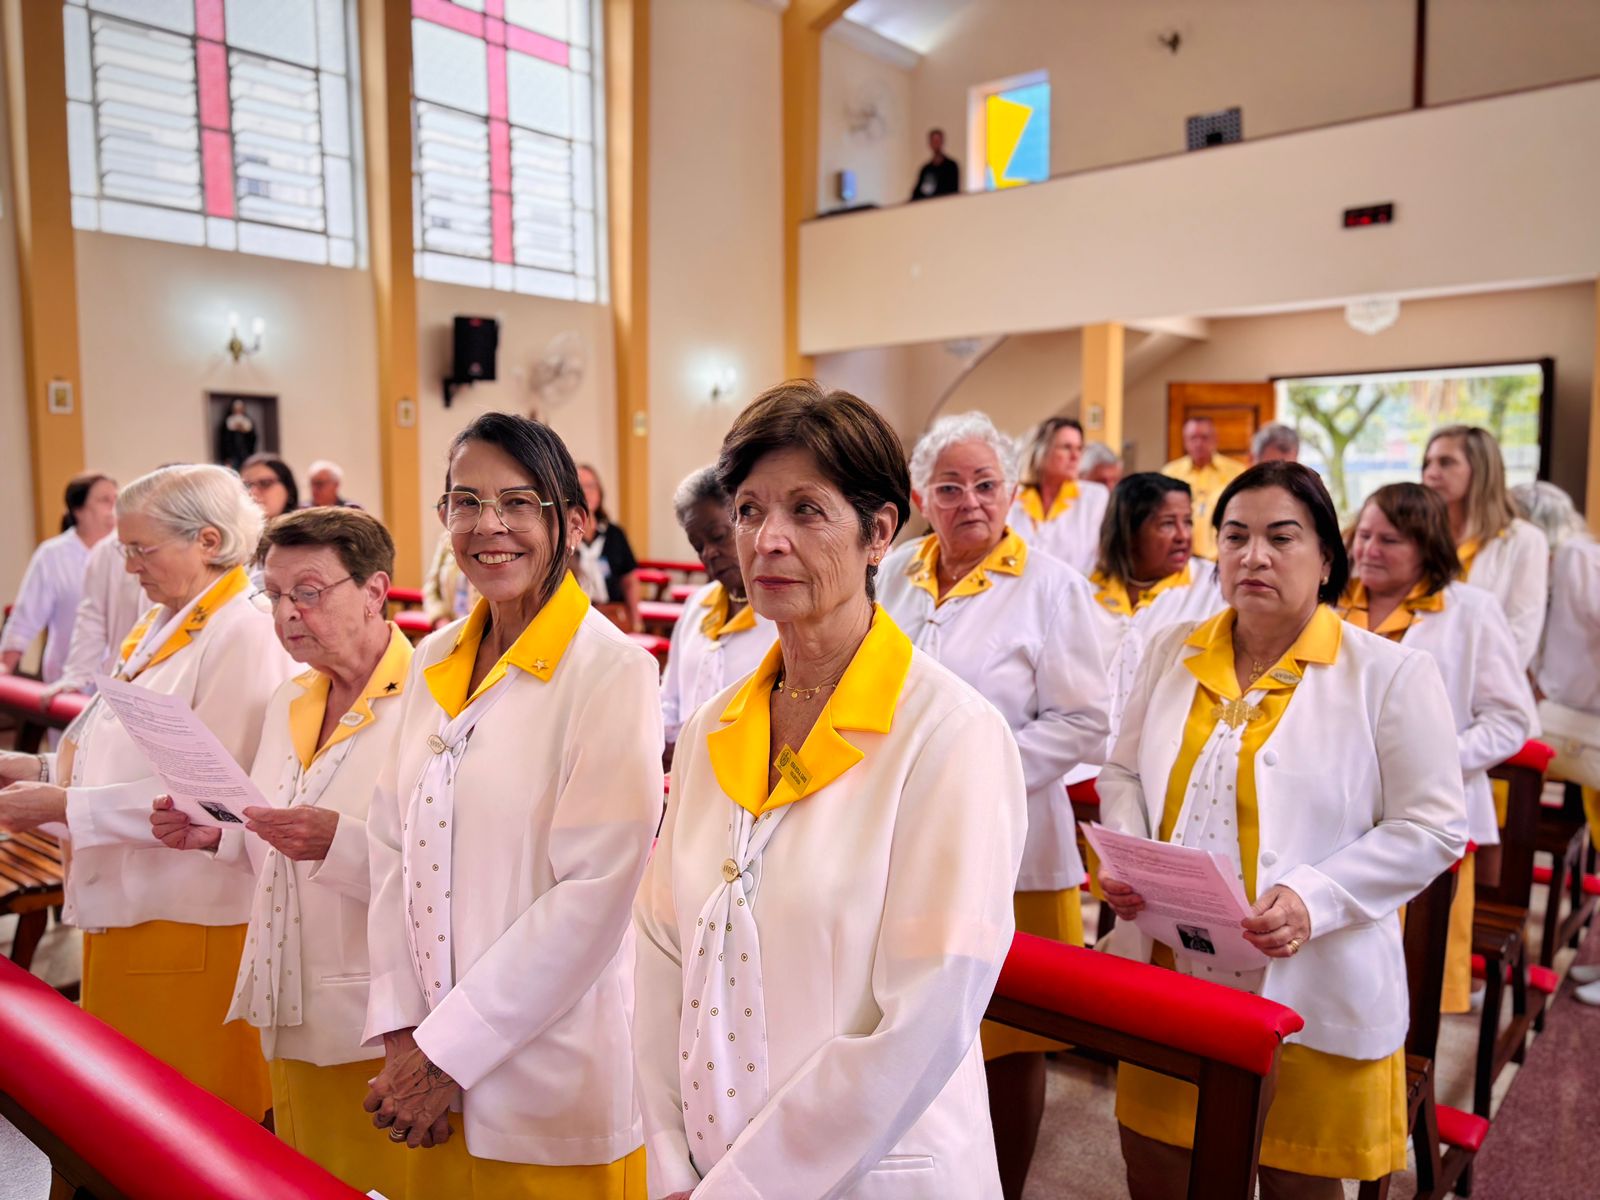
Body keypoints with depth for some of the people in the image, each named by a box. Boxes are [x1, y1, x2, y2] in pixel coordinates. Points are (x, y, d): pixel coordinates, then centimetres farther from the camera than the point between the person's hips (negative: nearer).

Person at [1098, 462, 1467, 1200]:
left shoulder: (1390, 674, -7)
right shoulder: (1172, 654, 6)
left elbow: (1430, 827, -8)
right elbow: (1124, 772, 13)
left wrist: (1314, 900, -21)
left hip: (1309, 996, -3)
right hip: (1168, 976, 4)